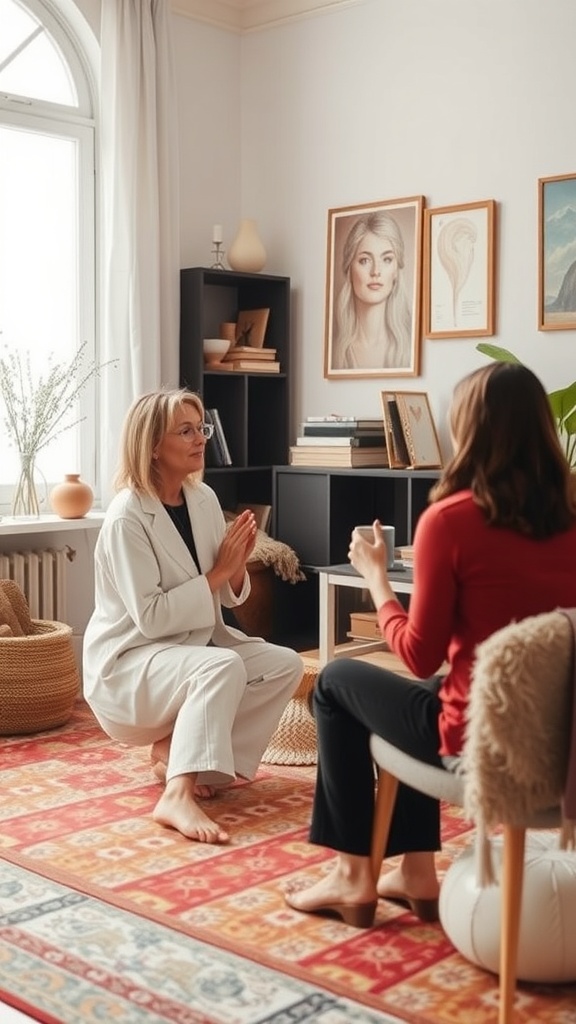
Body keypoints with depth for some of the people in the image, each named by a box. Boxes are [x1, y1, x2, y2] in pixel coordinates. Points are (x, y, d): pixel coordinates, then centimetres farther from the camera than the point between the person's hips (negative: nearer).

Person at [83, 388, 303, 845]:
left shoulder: (204, 498, 2)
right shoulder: (127, 516, -20)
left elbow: (225, 597, 8)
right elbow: (149, 618, -24)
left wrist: (237, 567, -14)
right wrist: (217, 573, -22)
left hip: (196, 643, 8)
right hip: (129, 660, -8)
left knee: (286, 665, -9)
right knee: (223, 666, -34)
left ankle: (177, 750, -2)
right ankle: (178, 796, -36)